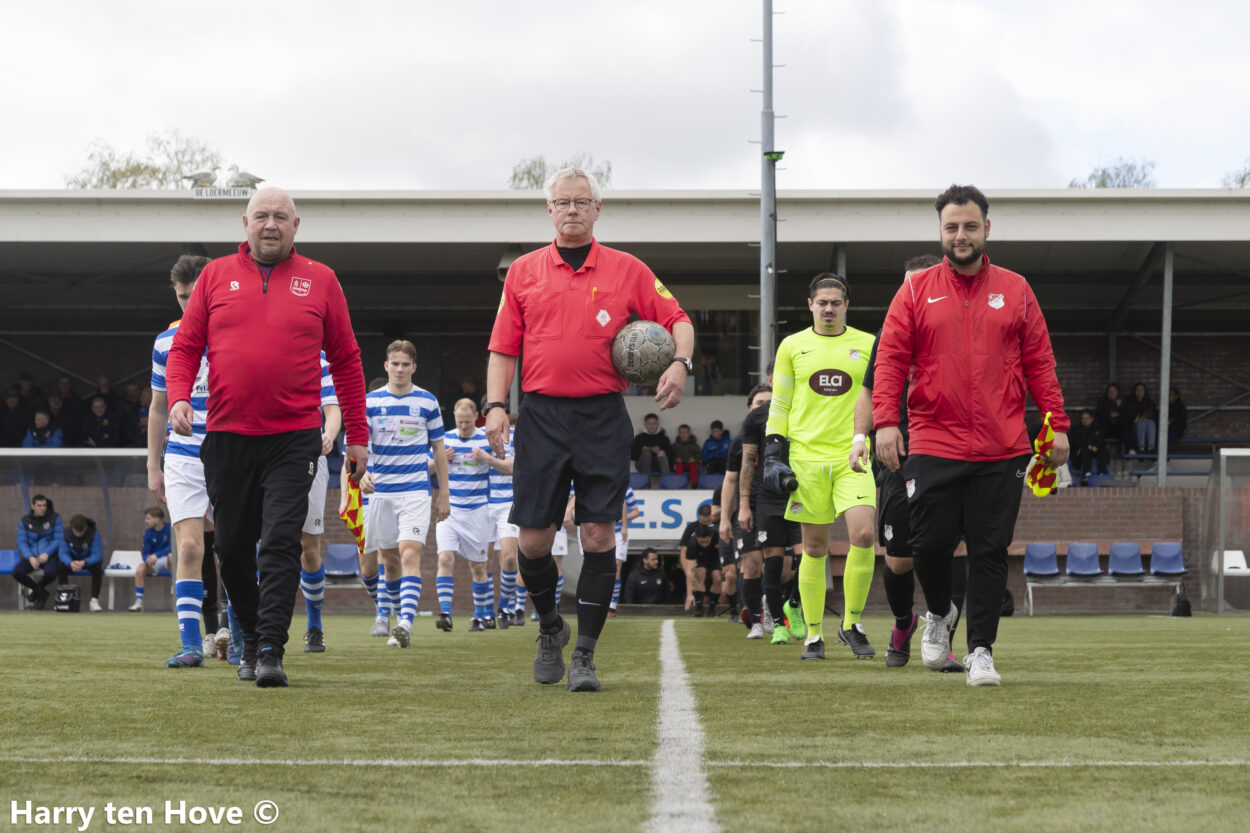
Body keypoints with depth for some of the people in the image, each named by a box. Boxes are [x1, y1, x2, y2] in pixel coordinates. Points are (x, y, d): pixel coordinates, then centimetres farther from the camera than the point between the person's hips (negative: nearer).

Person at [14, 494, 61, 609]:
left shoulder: (55, 518, 3)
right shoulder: (25, 521, 7)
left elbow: (59, 539, -3)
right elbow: (21, 542, 1)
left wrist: (47, 554, -19)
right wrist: (30, 557, -18)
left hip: (49, 555, -2)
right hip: (31, 555, 2)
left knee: (50, 573, -37)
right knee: (17, 572, -29)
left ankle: (36, 589, 2)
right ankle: (41, 592, -1)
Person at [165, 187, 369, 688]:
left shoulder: (319, 281, 7)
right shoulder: (216, 276, 9)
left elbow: (345, 360, 10)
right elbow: (185, 345, 9)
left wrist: (357, 435, 8)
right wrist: (179, 397, -10)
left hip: (294, 438, -2)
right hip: (227, 437, 2)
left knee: (280, 543, -12)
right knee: (233, 548, 9)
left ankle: (271, 650, -14)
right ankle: (251, 639, 27)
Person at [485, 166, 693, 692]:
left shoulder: (627, 270, 7)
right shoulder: (523, 272, 10)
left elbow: (676, 319, 9)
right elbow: (503, 348, 10)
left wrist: (680, 362, -10)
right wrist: (496, 404, -3)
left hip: (602, 417, -1)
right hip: (541, 416, 1)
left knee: (598, 535, -7)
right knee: (533, 539, -1)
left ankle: (585, 654, 2)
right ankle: (549, 628, 26)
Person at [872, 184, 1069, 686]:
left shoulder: (1015, 291, 9)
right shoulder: (916, 291, 5)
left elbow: (1039, 362, 9)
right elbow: (890, 359, 1)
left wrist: (1057, 424, 2)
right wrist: (885, 421, -11)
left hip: (1002, 452, 1)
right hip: (933, 448, -1)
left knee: (990, 552, 0)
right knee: (930, 544, -2)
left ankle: (981, 651, 6)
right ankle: (939, 613, 28)